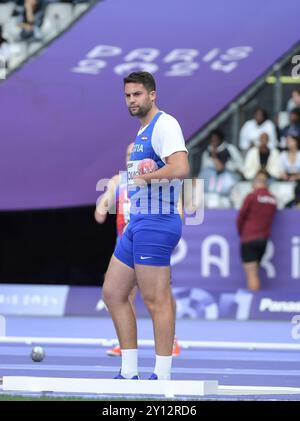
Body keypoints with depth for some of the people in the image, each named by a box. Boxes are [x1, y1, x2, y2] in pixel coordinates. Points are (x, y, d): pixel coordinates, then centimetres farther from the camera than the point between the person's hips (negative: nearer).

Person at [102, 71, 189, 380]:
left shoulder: (164, 124, -11)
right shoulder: (143, 131, 19)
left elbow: (180, 169, -25)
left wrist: (146, 176, -15)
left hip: (156, 223, -11)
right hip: (137, 223, 11)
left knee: (157, 300, -8)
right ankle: (129, 372, 14)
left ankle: (162, 376, -5)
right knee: (113, 293, 10)